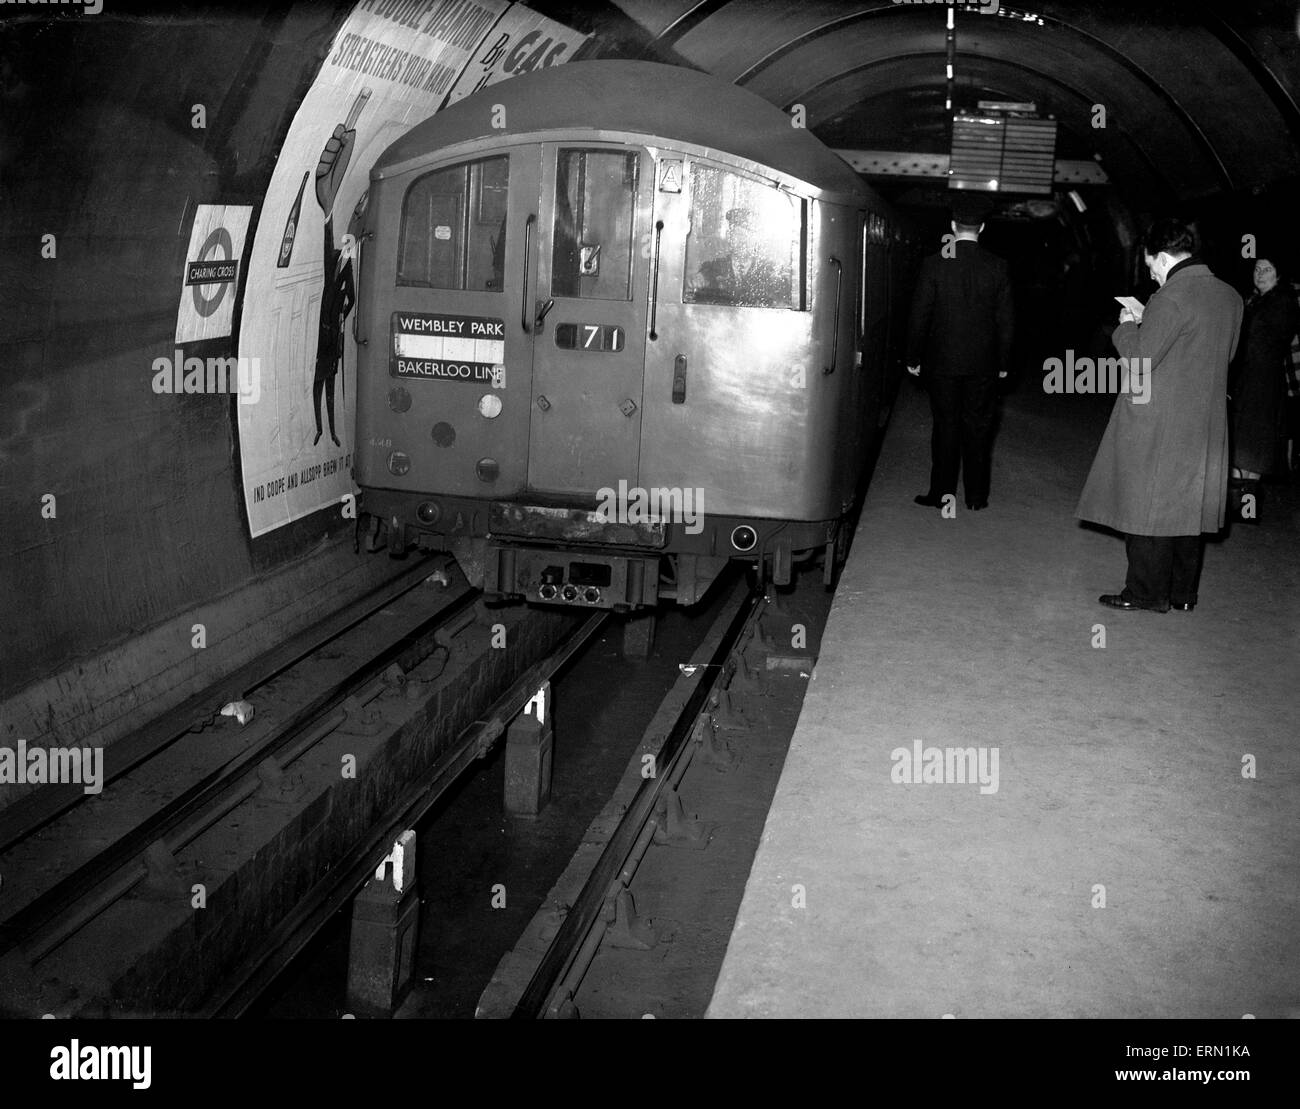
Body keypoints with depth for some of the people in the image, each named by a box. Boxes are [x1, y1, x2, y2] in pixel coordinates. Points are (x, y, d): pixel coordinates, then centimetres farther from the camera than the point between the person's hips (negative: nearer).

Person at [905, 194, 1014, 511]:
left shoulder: (934, 264, -7)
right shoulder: (998, 267, -3)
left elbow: (919, 315, -4)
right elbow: (1006, 320, 1)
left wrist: (913, 358, 5)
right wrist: (1003, 362, 10)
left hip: (942, 362, -1)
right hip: (983, 365, 1)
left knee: (945, 426, 7)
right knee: (978, 428, 8)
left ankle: (941, 493, 11)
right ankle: (976, 496, 13)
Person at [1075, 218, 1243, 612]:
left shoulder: (1171, 299, -19)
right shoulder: (1230, 297, 6)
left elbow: (1140, 360, -18)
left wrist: (1127, 327, 1)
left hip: (1158, 426, -8)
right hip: (1205, 424, 8)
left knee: (1148, 508, 2)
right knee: (1186, 508, 15)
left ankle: (1147, 592, 8)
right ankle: (1183, 592, 22)